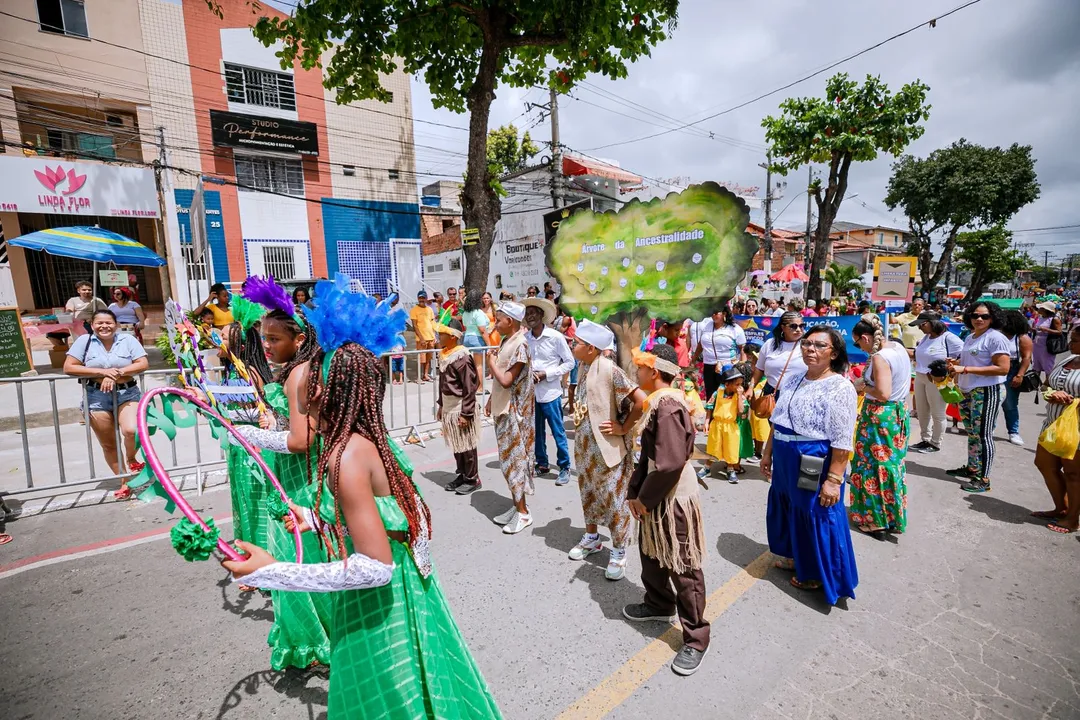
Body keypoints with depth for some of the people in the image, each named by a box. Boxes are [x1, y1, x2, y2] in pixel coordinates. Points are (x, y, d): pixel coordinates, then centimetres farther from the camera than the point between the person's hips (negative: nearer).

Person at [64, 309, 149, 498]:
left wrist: (118, 373, -17)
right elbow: (68, 367, -3)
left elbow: (143, 364, -5)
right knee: (108, 445, 8)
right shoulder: (84, 341, 1)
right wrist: (102, 372, -14)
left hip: (127, 393, -1)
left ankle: (131, 460, 9)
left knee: (131, 430, -25)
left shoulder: (127, 339, 1)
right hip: (97, 396, 1)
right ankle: (125, 482, 22)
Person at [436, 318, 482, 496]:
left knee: (466, 446, 5)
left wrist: (466, 413, -20)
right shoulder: (444, 354, 6)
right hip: (448, 407, 8)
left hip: (460, 407, -8)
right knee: (455, 445, 17)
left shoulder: (462, 357, -20)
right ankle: (461, 475, 32)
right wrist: (441, 405, 17)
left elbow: (470, 388, -20)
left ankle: (472, 479, 19)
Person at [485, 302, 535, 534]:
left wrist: (491, 362, -10)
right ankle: (516, 506, 26)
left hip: (514, 412, -9)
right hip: (503, 410, 9)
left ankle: (523, 512, 11)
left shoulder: (520, 345, -19)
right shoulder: (506, 342, 10)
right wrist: (491, 400, 16)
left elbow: (506, 380, -24)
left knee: (514, 460, -2)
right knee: (508, 460, 14)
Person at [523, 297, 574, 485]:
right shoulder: (524, 339, 2)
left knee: (558, 432, 3)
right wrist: (528, 373, -11)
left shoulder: (555, 337, -8)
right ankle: (542, 464, 30)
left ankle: (564, 468, 16)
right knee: (537, 431, 15)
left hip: (550, 392, -4)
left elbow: (570, 362, -5)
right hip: (531, 392, 4)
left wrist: (546, 374, -13)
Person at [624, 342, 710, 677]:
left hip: (673, 499, -10)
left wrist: (645, 498, -18)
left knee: (684, 569, 6)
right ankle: (659, 603, 48)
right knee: (651, 555, 25)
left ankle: (696, 639, 23)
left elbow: (670, 463, -30)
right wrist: (636, 492, 5)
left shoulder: (668, 407, -25)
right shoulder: (657, 402, 6)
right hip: (654, 497, 10)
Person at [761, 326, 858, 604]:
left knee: (816, 519, 10)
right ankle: (796, 558, 46)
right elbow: (777, 422, 12)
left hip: (815, 469, -7)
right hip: (786, 464, 7)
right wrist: (768, 453, 14)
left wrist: (833, 479, -21)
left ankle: (817, 574, 32)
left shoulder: (840, 388, -17)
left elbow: (842, 443, -20)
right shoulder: (791, 380, 5)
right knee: (789, 511, 23)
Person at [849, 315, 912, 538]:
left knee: (875, 466, 5)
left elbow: (883, 394, -27)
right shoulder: (898, 346, 4)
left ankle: (876, 521, 16)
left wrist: (862, 386, -10)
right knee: (892, 463, 19)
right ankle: (893, 516, 32)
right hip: (899, 412, 9)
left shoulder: (879, 357, -23)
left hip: (880, 417, -9)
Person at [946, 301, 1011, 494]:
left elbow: (1003, 369, -19)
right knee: (972, 433, 14)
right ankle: (971, 468, 24)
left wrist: (965, 369, -22)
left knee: (982, 434, -4)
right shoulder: (970, 337, 14)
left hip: (987, 392, -8)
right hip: (966, 391, 8)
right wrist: (956, 364, 7)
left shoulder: (996, 337, -11)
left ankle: (983, 479, 3)